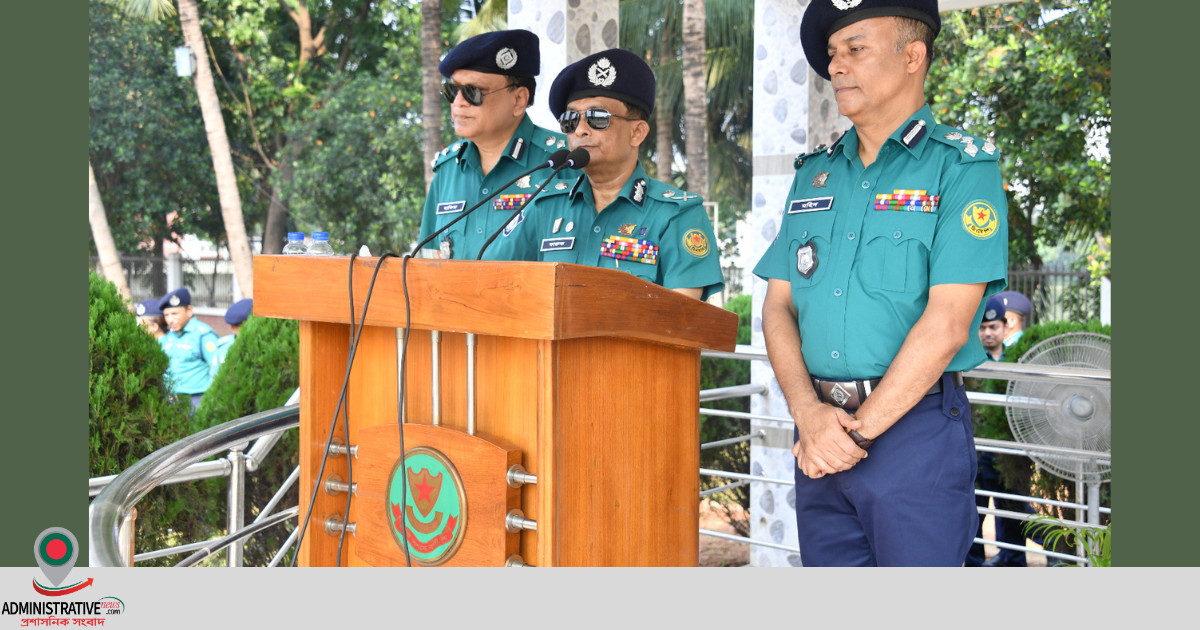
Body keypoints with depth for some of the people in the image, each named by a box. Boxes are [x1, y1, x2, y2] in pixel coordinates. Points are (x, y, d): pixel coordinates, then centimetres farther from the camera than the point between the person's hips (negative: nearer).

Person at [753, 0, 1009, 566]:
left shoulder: (962, 167, -3)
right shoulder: (814, 174, 14)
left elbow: (947, 323, -12)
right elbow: (778, 307, 8)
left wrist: (861, 430, -13)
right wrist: (809, 413, -9)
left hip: (917, 428, -5)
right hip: (819, 436, 5)